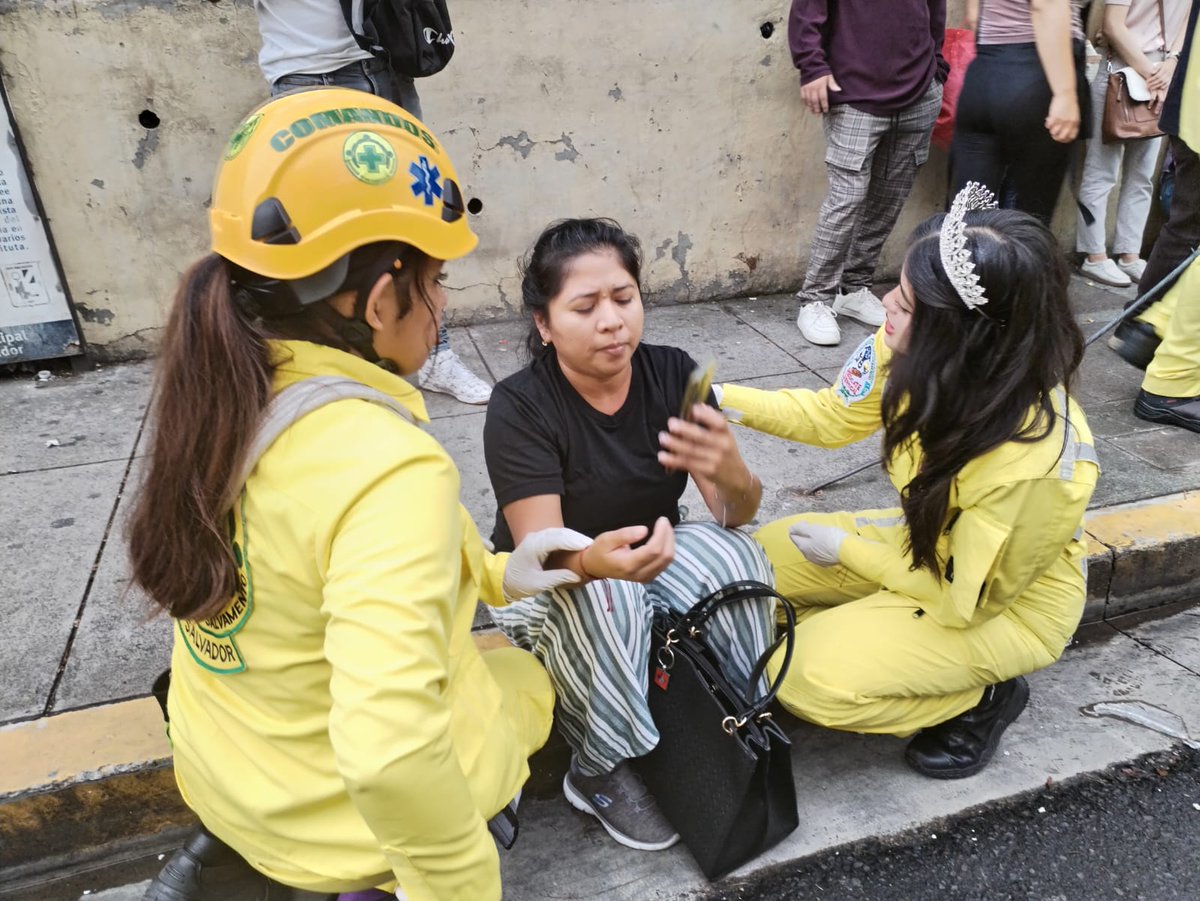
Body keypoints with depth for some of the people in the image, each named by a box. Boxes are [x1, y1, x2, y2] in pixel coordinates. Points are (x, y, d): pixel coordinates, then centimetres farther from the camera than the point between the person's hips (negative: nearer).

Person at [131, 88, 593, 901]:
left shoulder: (226, 398, -9)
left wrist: (494, 574, 5)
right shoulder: (390, 468, -34)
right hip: (369, 804, -6)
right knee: (528, 676, 22)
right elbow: (389, 755, -39)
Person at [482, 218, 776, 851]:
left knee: (735, 556, -26)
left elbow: (735, 513, -14)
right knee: (601, 596, -36)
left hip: (653, 558, 3)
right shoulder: (520, 407, -21)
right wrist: (594, 561, -51)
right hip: (549, 582, -3)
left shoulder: (672, 372, -12)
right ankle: (601, 772, -10)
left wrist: (732, 476, -40)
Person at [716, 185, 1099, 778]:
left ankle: (979, 698, 3)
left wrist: (846, 551, -13)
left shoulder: (1034, 463, -38)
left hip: (1005, 605, -6)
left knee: (812, 676, -20)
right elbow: (835, 416, -5)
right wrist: (726, 400, -16)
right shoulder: (921, 357, -24)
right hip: (929, 542, 6)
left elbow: (965, 598, -22)